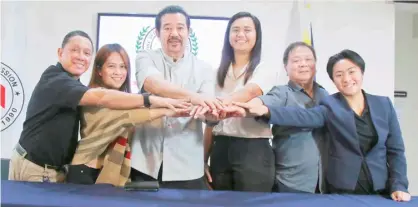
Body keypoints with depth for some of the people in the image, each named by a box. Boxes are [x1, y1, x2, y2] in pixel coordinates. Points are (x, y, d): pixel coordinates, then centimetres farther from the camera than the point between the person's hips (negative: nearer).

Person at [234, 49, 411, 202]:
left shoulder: (384, 104, 3)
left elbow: (396, 149, 5)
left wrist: (399, 186, -5)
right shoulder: (330, 106, -6)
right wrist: (266, 110, -42)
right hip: (343, 190, -2)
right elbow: (304, 116, -26)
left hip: (381, 189, 3)